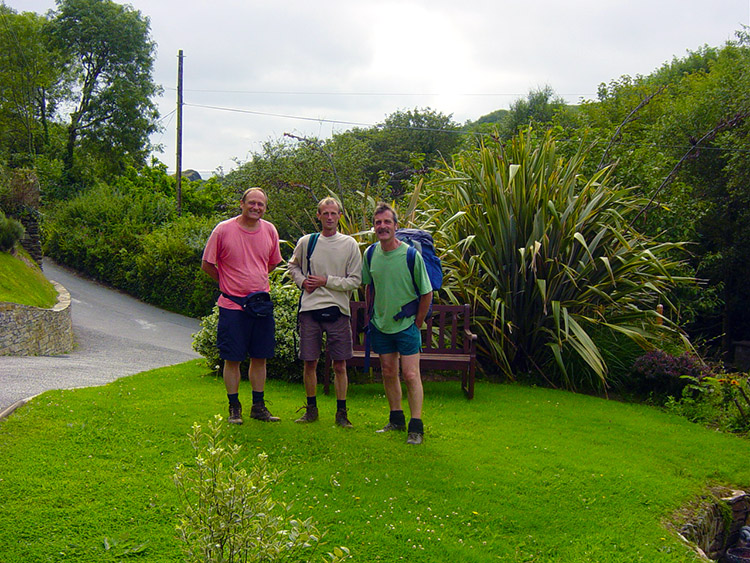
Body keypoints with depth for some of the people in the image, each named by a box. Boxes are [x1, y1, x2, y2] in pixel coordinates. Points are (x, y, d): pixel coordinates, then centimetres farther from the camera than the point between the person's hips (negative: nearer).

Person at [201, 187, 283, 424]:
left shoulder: (270, 231, 4)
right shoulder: (223, 230, -7)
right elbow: (207, 265, 0)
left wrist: (258, 283, 11)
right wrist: (229, 283, 2)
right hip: (233, 305, -4)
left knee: (260, 357, 9)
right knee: (232, 358, 2)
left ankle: (258, 406, 20)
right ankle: (234, 407, 14)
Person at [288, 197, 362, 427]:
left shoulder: (349, 244, 1)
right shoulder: (306, 242, 5)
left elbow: (355, 280, -1)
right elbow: (293, 266, 22)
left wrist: (326, 281, -9)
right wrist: (302, 281, 2)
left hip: (337, 309, -1)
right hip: (310, 308, 1)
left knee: (340, 366, 2)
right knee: (310, 363, 6)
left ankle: (341, 412, 13)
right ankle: (311, 408, 21)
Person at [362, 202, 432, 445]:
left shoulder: (412, 256, -15)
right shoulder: (371, 254, -1)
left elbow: (427, 293, -7)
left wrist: (416, 324, -4)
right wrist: (371, 315, 12)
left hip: (406, 325, -5)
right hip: (380, 325, 5)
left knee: (410, 374, -7)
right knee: (388, 373, 12)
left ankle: (416, 426, -1)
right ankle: (396, 419, 26)